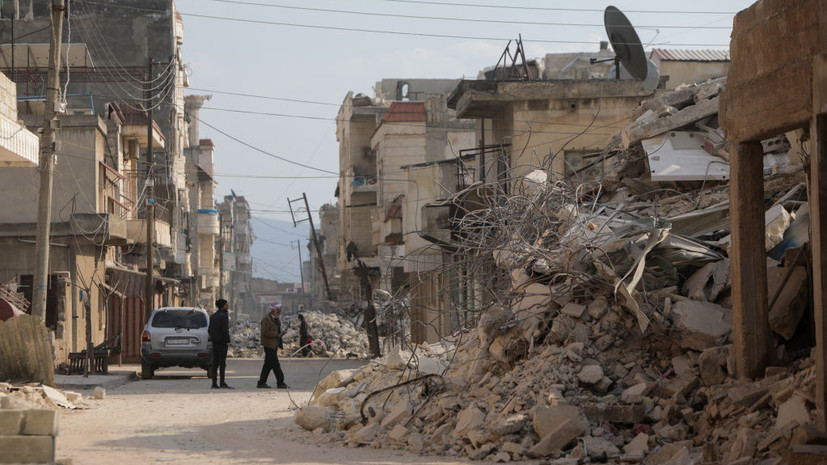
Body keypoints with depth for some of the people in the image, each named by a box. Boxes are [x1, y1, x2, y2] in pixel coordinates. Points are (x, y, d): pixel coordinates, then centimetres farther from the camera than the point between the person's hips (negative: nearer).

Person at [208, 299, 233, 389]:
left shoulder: (212, 316, 13)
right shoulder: (224, 316, -12)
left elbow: (210, 330, 14)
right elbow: (225, 330, -17)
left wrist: (212, 338, 17)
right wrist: (227, 341, -12)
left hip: (215, 341, 8)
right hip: (222, 341, -8)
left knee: (215, 363, 8)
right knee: (222, 363, -6)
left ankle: (214, 383, 7)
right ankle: (222, 383, -8)